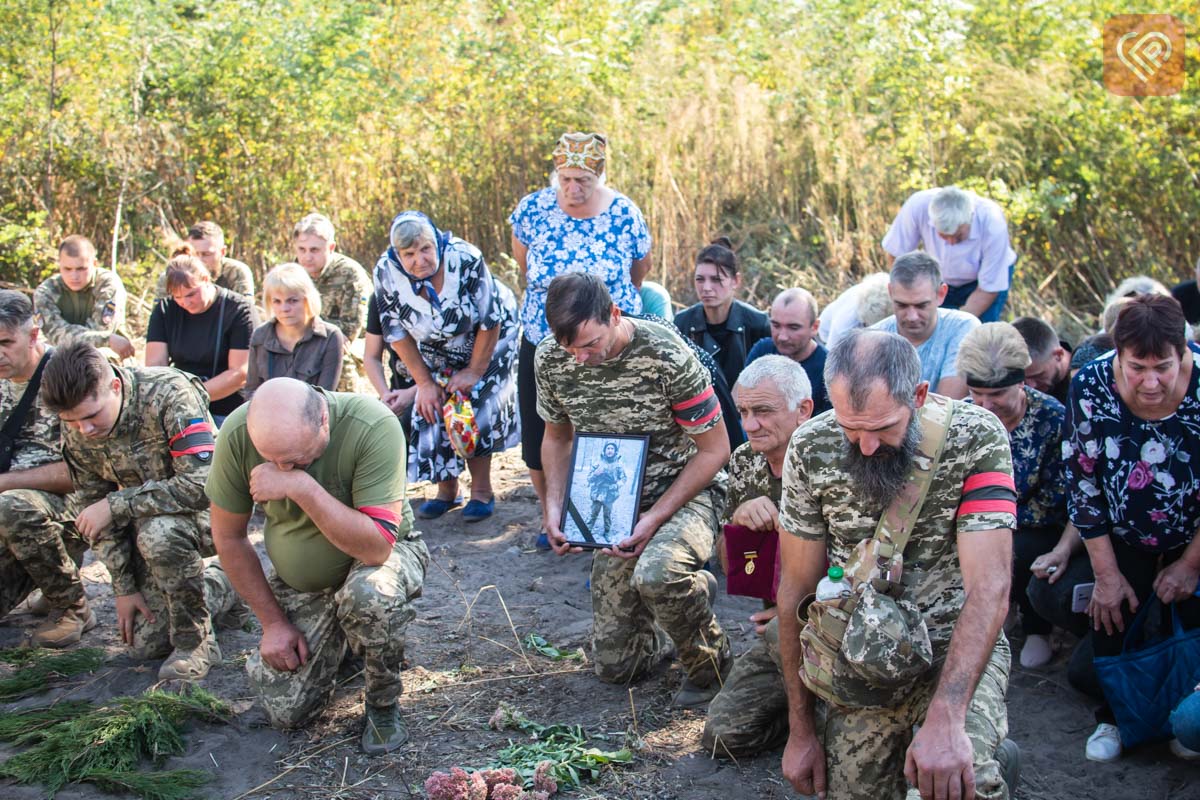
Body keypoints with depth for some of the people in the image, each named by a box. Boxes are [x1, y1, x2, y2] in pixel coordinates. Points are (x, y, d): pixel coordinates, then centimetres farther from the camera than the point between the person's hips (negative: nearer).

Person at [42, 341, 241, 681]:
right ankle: (217, 586, 28)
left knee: (158, 533, -38)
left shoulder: (169, 395, -29)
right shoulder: (76, 432, -10)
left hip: (210, 509, -6)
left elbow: (201, 486, -35)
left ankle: (195, 641, -18)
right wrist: (124, 587, -3)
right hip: (149, 521, 6)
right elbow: (92, 510, 0)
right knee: (145, 643, 2)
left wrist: (116, 505, -30)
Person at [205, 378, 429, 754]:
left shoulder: (374, 426, -33)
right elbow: (228, 537, -8)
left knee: (367, 594, -38)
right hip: (297, 579, 3)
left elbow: (378, 545, -37)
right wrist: (273, 621, -6)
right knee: (286, 709, -7)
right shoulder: (238, 433, -23)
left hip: (378, 555, -3)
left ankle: (384, 704, -8)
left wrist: (303, 486, -43)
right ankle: (338, 639, 25)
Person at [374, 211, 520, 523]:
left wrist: (474, 372, -17)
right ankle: (446, 489, 13)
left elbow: (491, 320, -23)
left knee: (476, 406, -13)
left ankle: (482, 490, 1)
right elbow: (397, 332, -13)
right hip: (436, 351, 4)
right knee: (432, 411, -4)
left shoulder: (466, 259, -35)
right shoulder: (386, 272, -25)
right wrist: (424, 382, -13)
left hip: (488, 340, -3)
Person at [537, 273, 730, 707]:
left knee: (653, 574, -39)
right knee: (614, 665, 3)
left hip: (686, 492, -5)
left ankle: (711, 665, -8)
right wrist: (553, 505, -7)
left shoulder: (666, 356, -24)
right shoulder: (550, 359, -9)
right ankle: (691, 592, 31)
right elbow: (557, 435, 9)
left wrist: (655, 518, -23)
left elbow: (714, 449, -16)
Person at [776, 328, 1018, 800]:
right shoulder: (811, 448, -8)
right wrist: (800, 730, 1)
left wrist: (945, 718, -35)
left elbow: (989, 587, -22)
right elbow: (798, 589, -1)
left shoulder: (976, 438, -16)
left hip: (956, 642, -3)